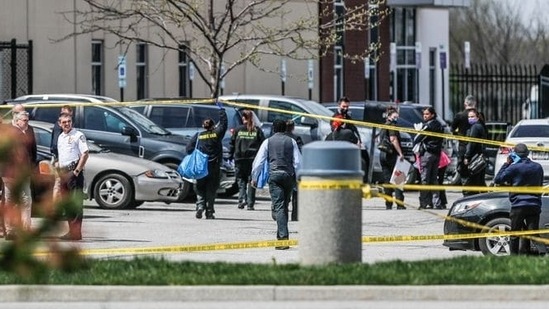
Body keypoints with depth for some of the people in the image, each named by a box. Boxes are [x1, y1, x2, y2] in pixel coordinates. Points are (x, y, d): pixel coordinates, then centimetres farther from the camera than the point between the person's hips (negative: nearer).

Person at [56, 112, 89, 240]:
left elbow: (85, 154, -12)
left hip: (73, 171, -8)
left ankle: (76, 232, -12)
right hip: (63, 172, 8)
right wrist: (59, 170, 13)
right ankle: (71, 231, 17)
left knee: (76, 202, -9)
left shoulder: (78, 135, -6)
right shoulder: (60, 137, 18)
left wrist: (77, 171, -16)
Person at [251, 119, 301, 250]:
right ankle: (282, 235, 18)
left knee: (278, 206, -10)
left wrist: (254, 178, 14)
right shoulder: (291, 141, 10)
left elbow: (258, 161, 6)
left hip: (274, 175, -2)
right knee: (284, 206, 14)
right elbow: (298, 161, 6)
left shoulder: (268, 142, 6)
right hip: (289, 175, 2)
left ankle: (283, 237, -23)